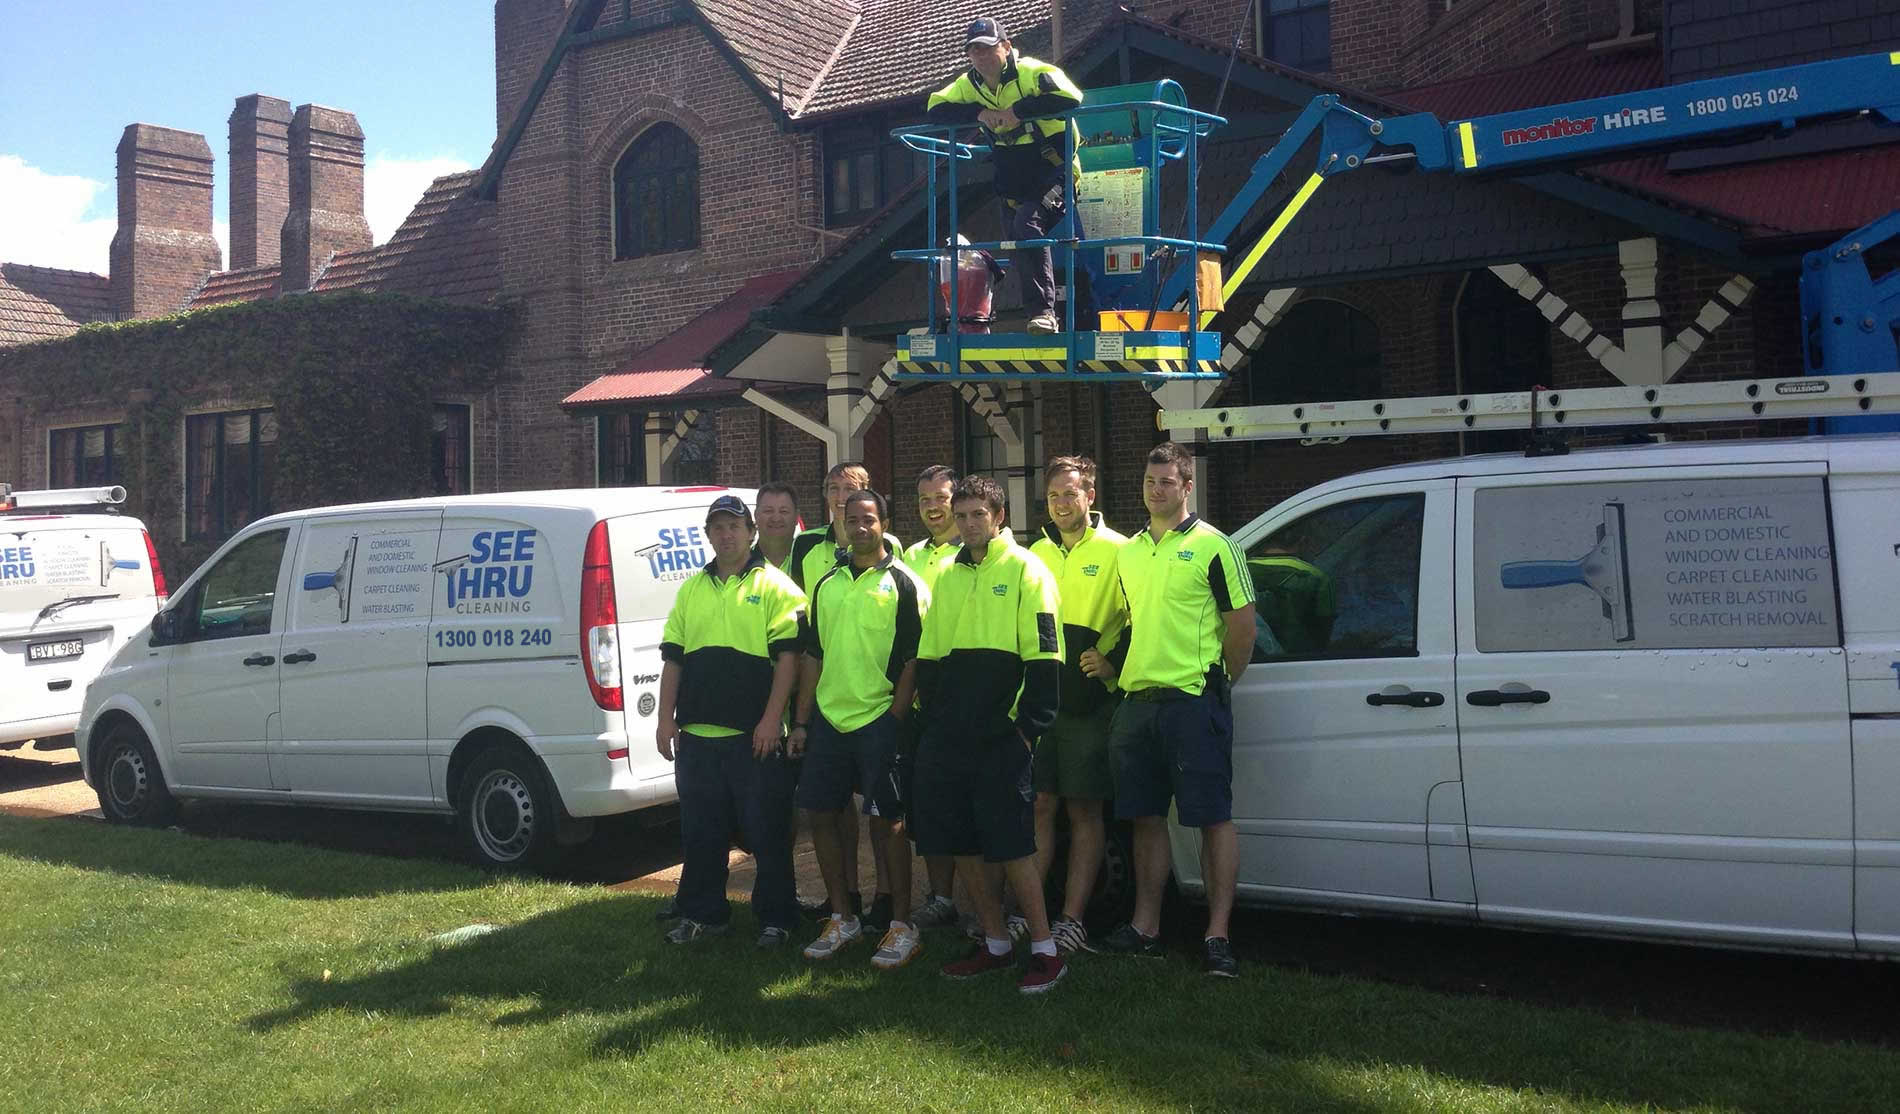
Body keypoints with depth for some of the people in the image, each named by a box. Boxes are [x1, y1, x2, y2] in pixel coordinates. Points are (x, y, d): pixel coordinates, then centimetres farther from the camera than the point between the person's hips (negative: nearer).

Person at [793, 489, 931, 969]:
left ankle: (903, 926, 8)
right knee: (821, 816, 8)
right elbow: (813, 655, 15)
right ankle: (841, 919, 21)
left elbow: (913, 659, -7)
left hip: (878, 718, -6)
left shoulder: (903, 584, -3)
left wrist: (895, 717, -14)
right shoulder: (827, 583, 13)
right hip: (828, 717, 6)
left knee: (886, 822, -2)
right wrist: (801, 721, 10)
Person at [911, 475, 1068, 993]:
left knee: (1012, 844, -7)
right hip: (947, 737, 6)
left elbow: (1044, 656, -8)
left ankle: (1044, 949, 3)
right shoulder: (946, 576, 15)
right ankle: (995, 943, 20)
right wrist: (933, 718, 11)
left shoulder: (1025, 570, -4)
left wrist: (1029, 727, -13)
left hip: (1001, 736, -6)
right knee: (962, 844, 8)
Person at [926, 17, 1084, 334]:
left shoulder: (1030, 72, -16)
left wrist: (1017, 109, -30)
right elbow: (934, 109, -1)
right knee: (1018, 246, 7)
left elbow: (1070, 97, -30)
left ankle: (1043, 311, -28)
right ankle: (1040, 319, 19)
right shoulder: (969, 85, 5)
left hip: (1053, 174, -8)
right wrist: (978, 113, -16)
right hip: (1012, 186, 8)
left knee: (1027, 223, -29)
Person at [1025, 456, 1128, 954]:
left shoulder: (1116, 552, -1)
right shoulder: (1036, 554, 15)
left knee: (1084, 811, 2)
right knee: (1039, 805, 5)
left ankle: (1072, 920, 6)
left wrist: (1111, 662, -12)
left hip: (1089, 702, -4)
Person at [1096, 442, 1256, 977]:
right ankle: (1145, 928, 20)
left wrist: (1218, 684, 0)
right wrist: (1124, 671, 16)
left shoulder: (1211, 546, -4)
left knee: (1214, 819, -3)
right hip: (1137, 700, 7)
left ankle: (1217, 936, 1)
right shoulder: (1128, 551, 15)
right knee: (1147, 818, 12)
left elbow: (1242, 623, -5)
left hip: (1194, 702, -7)